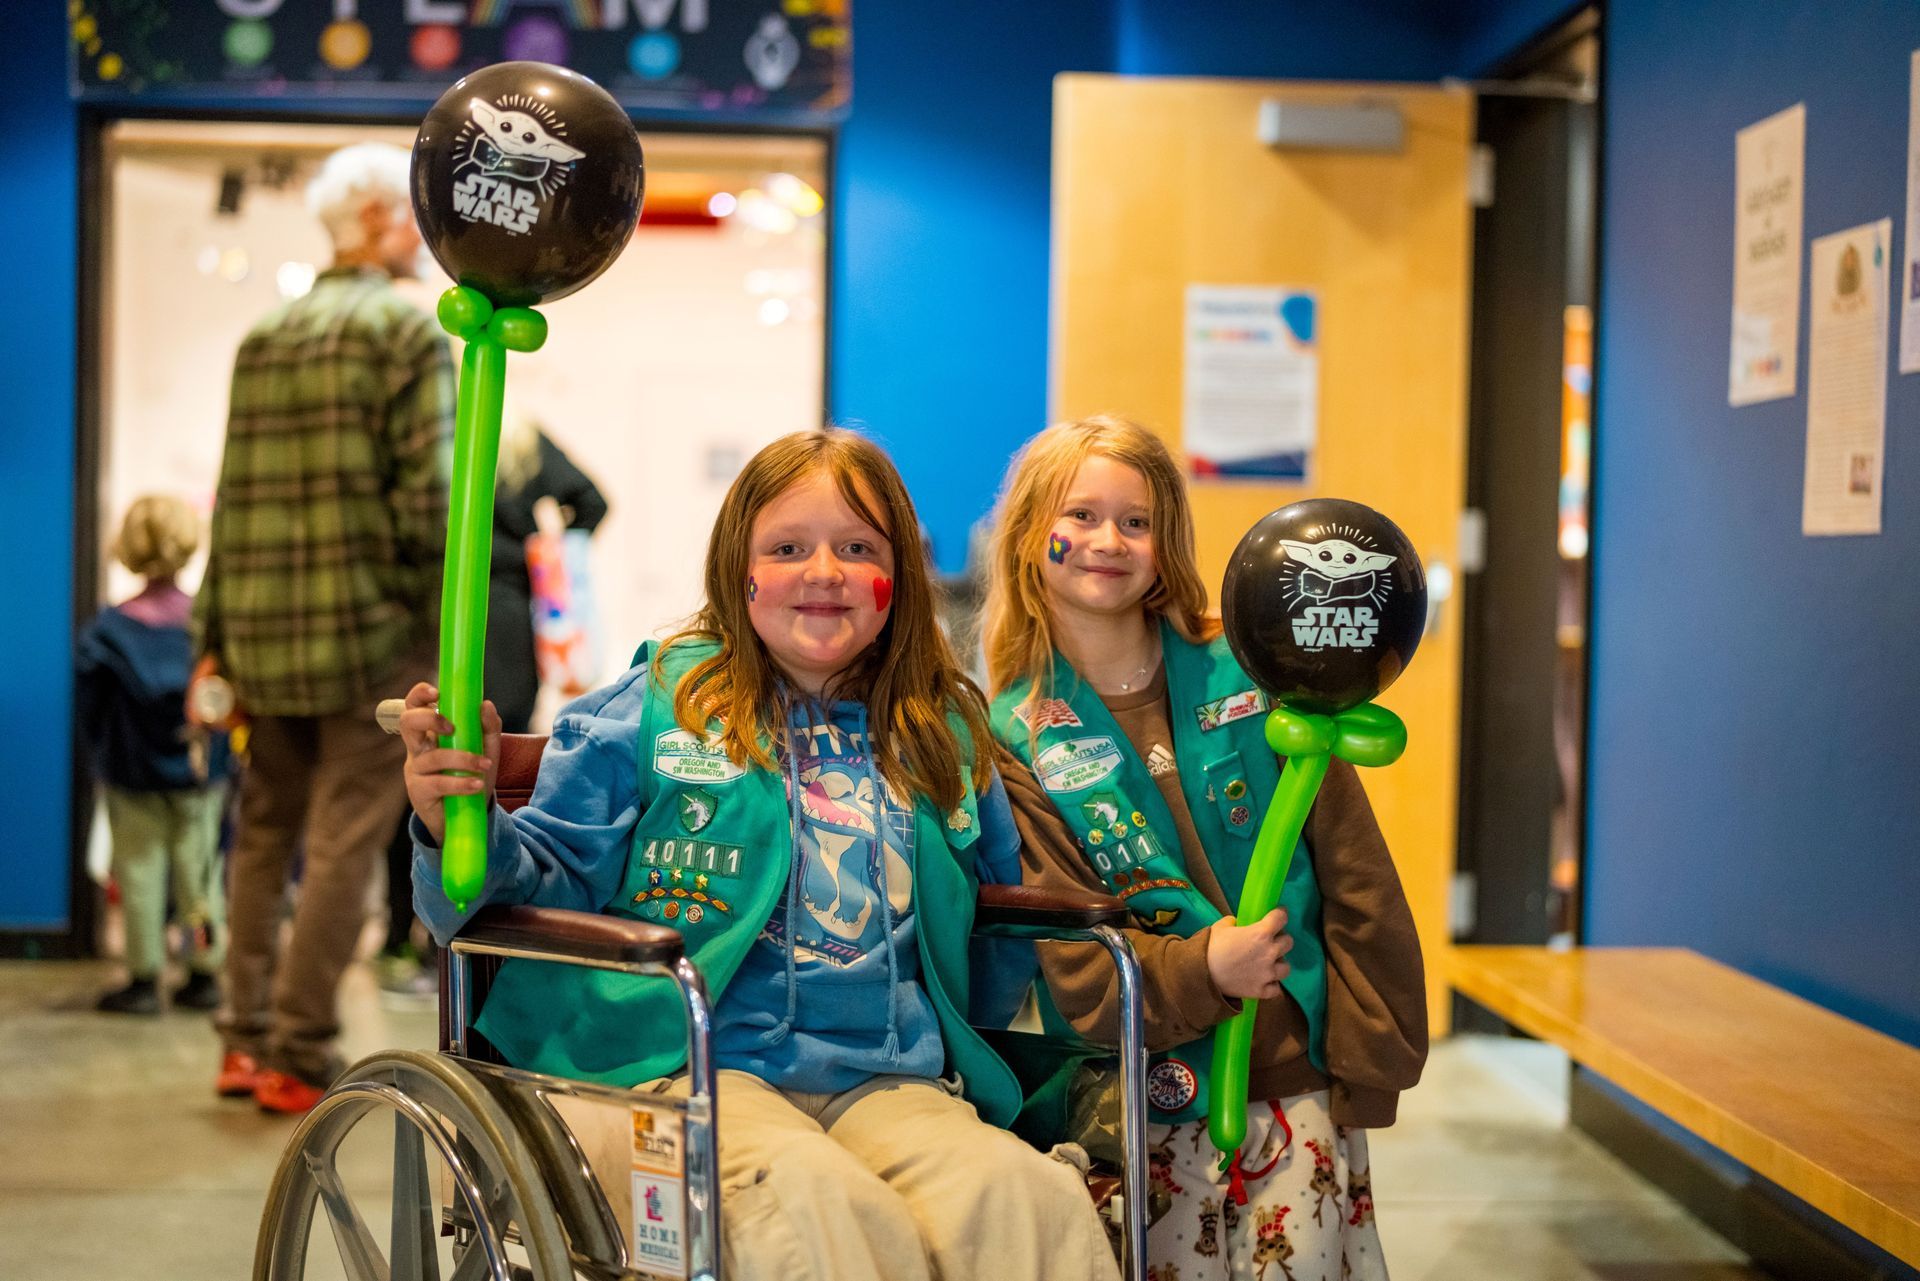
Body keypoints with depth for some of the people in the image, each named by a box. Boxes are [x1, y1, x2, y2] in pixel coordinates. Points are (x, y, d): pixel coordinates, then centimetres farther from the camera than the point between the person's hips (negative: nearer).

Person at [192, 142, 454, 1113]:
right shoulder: (409, 330, -5)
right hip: (371, 633, -6)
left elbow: (234, 498, 11)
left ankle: (246, 1041, 19)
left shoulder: (261, 339, 14)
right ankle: (299, 1058, 3)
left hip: (264, 633, 6)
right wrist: (445, 637, -5)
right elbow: (425, 497, -13)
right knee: (342, 844, 0)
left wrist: (215, 638, 13)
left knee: (264, 834, 16)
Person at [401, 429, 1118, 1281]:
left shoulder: (942, 736, 19)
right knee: (814, 1205, -37)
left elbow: (996, 950, 32)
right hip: (698, 1066, -3)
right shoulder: (657, 707, 8)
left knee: (1029, 1197, -29)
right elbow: (551, 877, 4)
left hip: (890, 1083, 3)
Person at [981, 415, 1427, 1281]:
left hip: (1299, 1077, 1)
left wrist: (1370, 1053, -2)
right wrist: (1200, 972, -23)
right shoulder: (1014, 740, -1)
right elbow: (1069, 953, -7)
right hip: (1151, 1098, -1)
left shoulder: (1251, 678, 1)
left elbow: (1355, 875, 1)